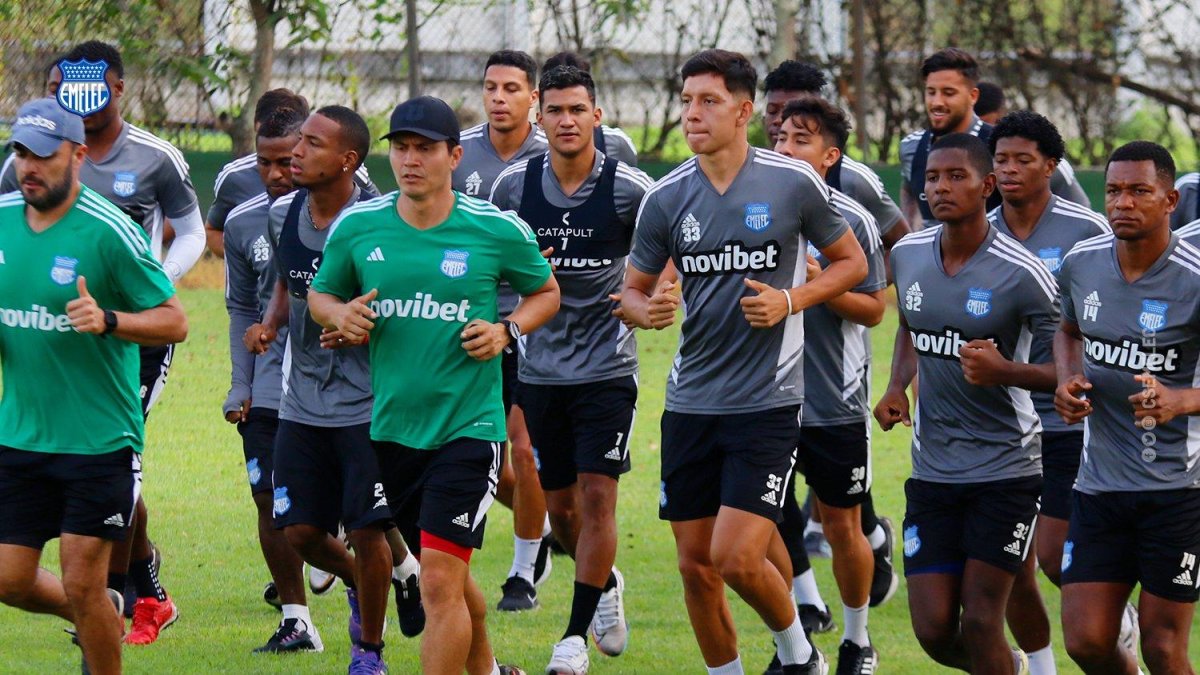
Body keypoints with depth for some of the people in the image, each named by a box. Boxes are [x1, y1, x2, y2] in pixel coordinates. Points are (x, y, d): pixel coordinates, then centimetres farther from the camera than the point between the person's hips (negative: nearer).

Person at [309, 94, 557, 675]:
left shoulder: (497, 230, -6)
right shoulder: (357, 227, 0)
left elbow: (546, 291, 10)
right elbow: (321, 294, 16)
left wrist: (506, 331, -9)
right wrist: (342, 314, -7)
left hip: (469, 425, -4)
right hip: (393, 425, 4)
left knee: (441, 580, -14)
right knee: (446, 575, 18)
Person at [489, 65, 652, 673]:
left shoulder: (629, 189, -9)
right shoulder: (514, 186, -1)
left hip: (608, 366, -3)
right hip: (540, 367, 3)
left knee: (597, 495, -10)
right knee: (559, 505, 11)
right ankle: (605, 585, 40)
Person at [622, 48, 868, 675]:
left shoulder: (794, 182, -6)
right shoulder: (666, 197, 2)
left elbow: (852, 261, 7)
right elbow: (632, 291, 11)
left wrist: (790, 300, -10)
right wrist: (648, 310, -13)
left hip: (768, 404, -4)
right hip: (691, 403, 4)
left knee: (737, 557, -13)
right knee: (695, 564, 5)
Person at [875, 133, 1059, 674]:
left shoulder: (1021, 274, -15)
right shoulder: (907, 255, 3)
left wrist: (1006, 372, -28)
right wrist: (896, 386, 6)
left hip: (1005, 469, -5)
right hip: (932, 468, 5)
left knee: (980, 623, -8)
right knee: (934, 630, 1)